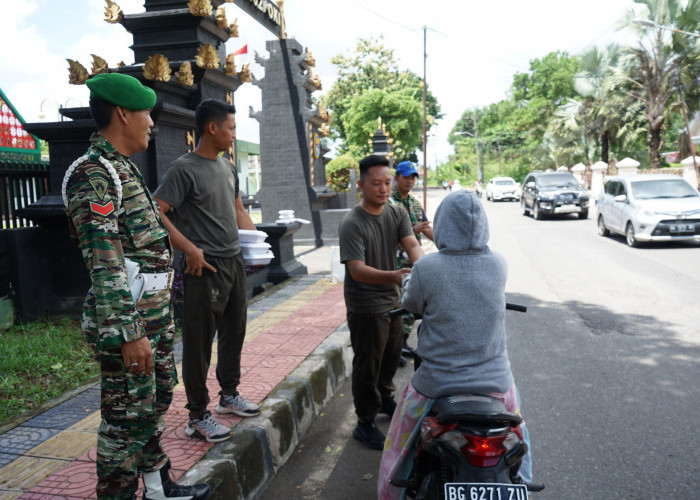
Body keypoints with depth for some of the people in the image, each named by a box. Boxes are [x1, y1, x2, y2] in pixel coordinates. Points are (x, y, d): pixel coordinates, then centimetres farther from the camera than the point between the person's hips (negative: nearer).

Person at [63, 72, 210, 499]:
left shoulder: (122, 168, 14)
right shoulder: (93, 174, -16)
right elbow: (105, 264, -23)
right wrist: (129, 333, -24)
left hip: (155, 315, 10)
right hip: (127, 321, -10)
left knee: (156, 399, 20)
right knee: (127, 417, 2)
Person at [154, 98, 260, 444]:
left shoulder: (228, 168, 13)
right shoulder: (184, 169, -13)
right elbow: (156, 214, -19)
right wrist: (190, 249, -22)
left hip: (234, 263, 9)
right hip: (206, 268, -8)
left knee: (234, 333, 18)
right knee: (199, 342, 1)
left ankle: (229, 394, 36)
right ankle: (198, 416, 13)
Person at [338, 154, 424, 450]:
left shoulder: (398, 214, 3)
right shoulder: (352, 224, -18)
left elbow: (411, 244, -12)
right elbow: (357, 270, -27)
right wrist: (393, 276, -44)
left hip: (392, 301, 7)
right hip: (365, 307, -7)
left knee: (391, 356, 24)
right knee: (367, 366, 3)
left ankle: (385, 398, 49)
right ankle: (365, 423, 20)